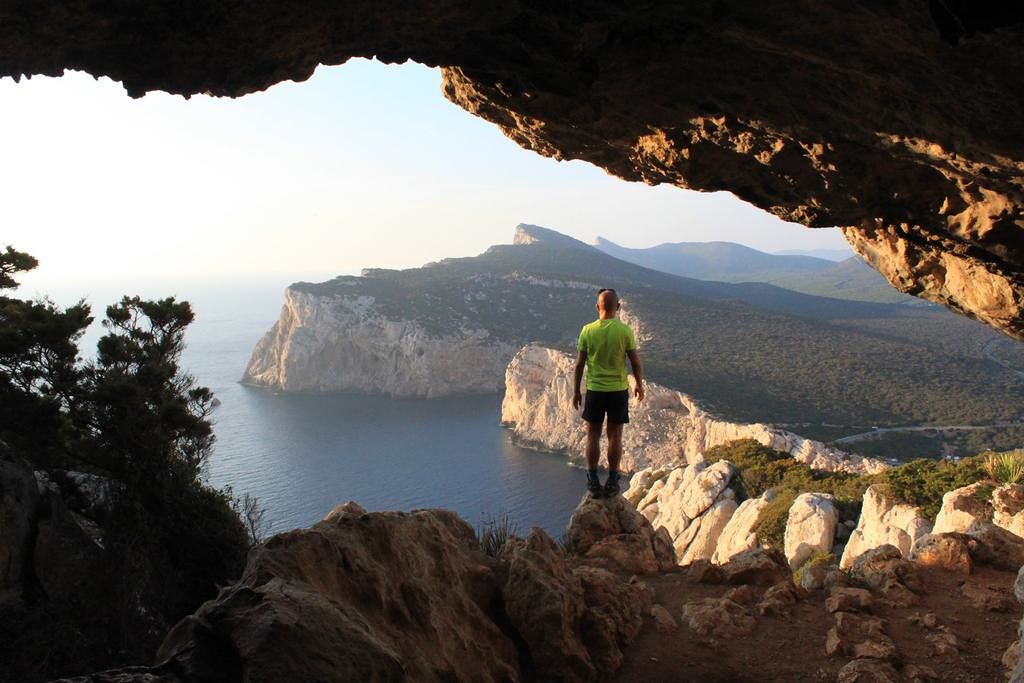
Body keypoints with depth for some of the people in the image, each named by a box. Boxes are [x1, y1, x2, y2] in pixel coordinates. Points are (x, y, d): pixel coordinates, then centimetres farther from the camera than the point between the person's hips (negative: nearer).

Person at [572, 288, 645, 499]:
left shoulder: (587, 331, -7)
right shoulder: (625, 331, -10)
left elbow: (579, 365, -2)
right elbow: (636, 364, -5)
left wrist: (576, 391, 9)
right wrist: (639, 385, 12)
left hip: (594, 390, 1)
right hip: (618, 390, 0)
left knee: (593, 435, 11)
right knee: (615, 436, 8)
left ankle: (593, 481, 14)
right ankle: (612, 482, 14)